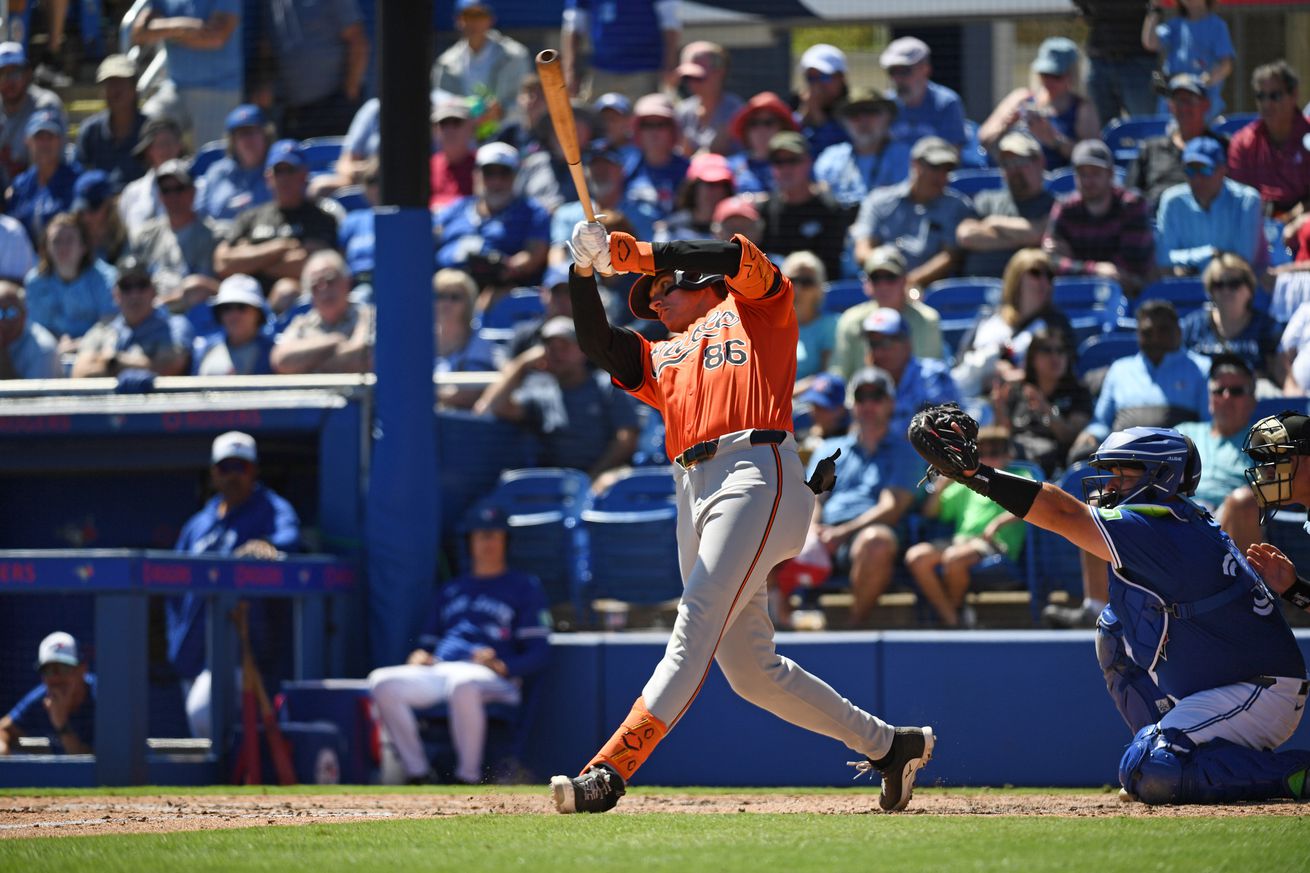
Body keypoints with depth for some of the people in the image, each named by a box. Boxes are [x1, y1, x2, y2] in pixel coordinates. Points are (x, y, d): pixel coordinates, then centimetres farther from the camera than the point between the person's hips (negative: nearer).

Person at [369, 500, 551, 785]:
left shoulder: (525, 587, 13)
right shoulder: (450, 590, 32)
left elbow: (539, 653, 3)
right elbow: (428, 641, 30)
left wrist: (503, 666, -16)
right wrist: (420, 656, 4)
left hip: (493, 678, -5)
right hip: (437, 671, 6)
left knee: (462, 685, -44)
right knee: (383, 682, -25)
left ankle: (469, 777, -30)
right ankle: (417, 773, -22)